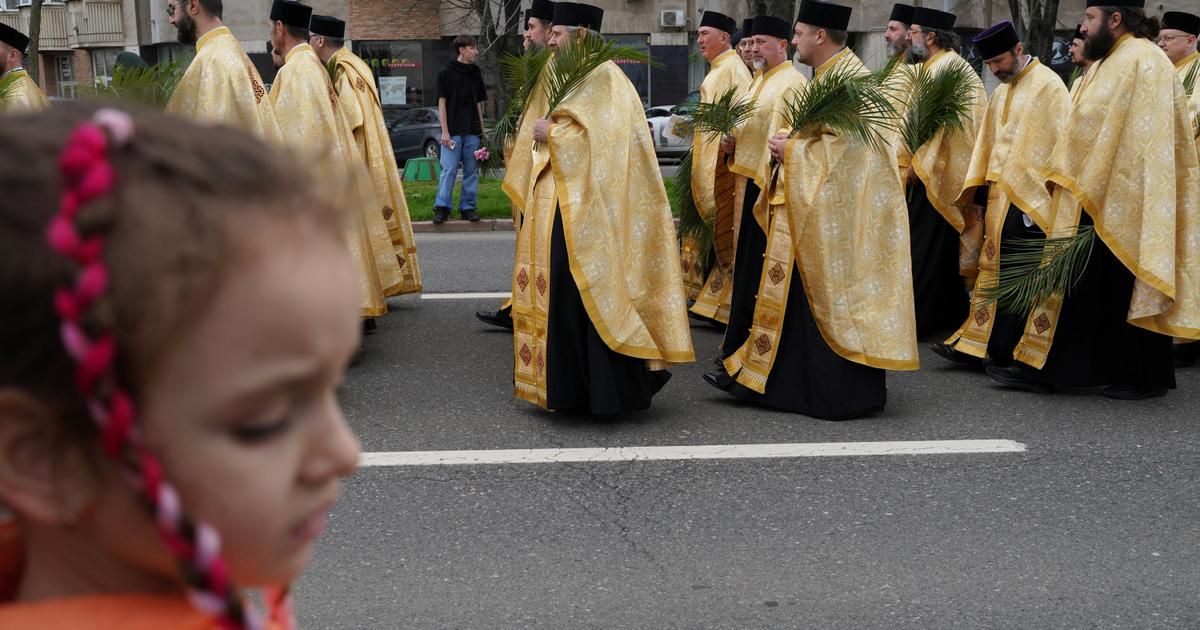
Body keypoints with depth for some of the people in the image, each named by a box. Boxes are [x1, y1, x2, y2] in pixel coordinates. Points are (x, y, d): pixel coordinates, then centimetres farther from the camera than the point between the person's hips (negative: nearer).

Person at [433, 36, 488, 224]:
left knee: (471, 171, 5)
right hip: (453, 131, -4)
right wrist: (445, 131, -9)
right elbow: (442, 103, -2)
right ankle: (442, 207, -2)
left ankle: (468, 207, 11)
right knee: (449, 169, -7)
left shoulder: (475, 74, 13)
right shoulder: (446, 73, 0)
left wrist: (482, 130, 12)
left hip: (472, 131, 5)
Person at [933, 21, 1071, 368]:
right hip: (999, 196, 8)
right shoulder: (1001, 93, 18)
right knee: (993, 268, 8)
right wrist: (977, 185, 14)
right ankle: (974, 344, 11)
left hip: (1028, 198, -8)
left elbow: (1061, 142, -11)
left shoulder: (1048, 85, -7)